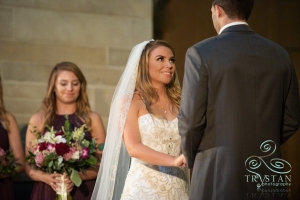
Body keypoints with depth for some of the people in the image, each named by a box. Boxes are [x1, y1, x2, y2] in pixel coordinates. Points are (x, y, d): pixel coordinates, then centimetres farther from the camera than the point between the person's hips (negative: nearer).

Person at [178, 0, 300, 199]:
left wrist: (192, 158, 8)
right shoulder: (279, 54, 5)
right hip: (269, 177, 4)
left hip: (219, 176, -4)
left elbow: (191, 120, -10)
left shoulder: (200, 53, -9)